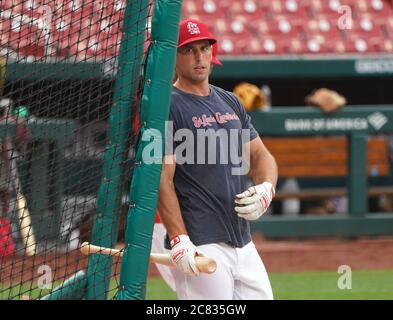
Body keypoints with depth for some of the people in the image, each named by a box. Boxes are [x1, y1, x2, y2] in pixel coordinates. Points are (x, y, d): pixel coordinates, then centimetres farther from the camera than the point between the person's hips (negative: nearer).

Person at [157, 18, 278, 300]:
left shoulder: (230, 102, 18)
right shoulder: (167, 107, -6)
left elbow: (260, 155, 21)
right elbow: (162, 179, -13)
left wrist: (266, 188, -3)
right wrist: (179, 242, -22)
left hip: (244, 243, 8)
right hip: (201, 247, -8)